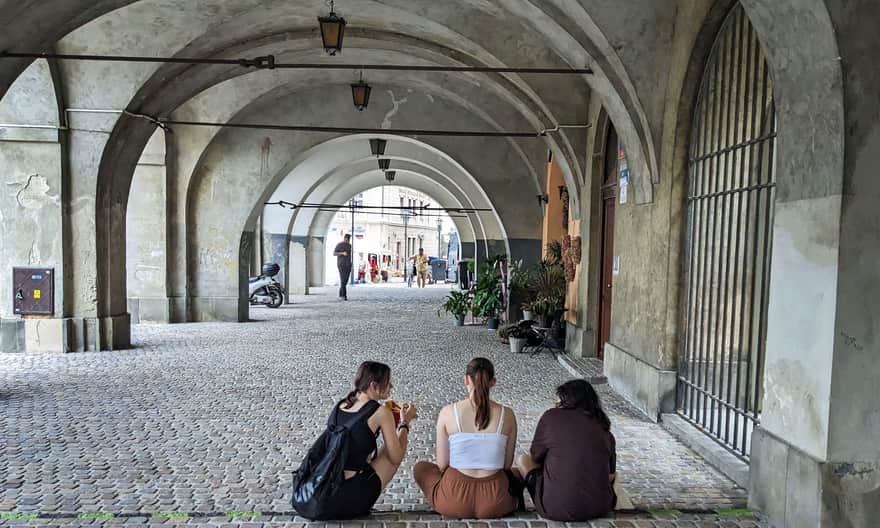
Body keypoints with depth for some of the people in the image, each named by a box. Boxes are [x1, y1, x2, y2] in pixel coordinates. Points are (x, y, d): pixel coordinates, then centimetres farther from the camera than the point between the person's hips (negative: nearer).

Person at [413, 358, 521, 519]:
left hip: (454, 500, -2)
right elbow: (507, 464, 3)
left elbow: (442, 465, -3)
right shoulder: (507, 415, -6)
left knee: (420, 468, 28)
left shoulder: (448, 412, -9)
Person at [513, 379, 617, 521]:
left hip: (557, 509, -5)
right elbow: (610, 476, 12)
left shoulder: (551, 417, -3)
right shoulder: (605, 429, 7)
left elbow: (535, 458, 7)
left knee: (522, 459, 17)